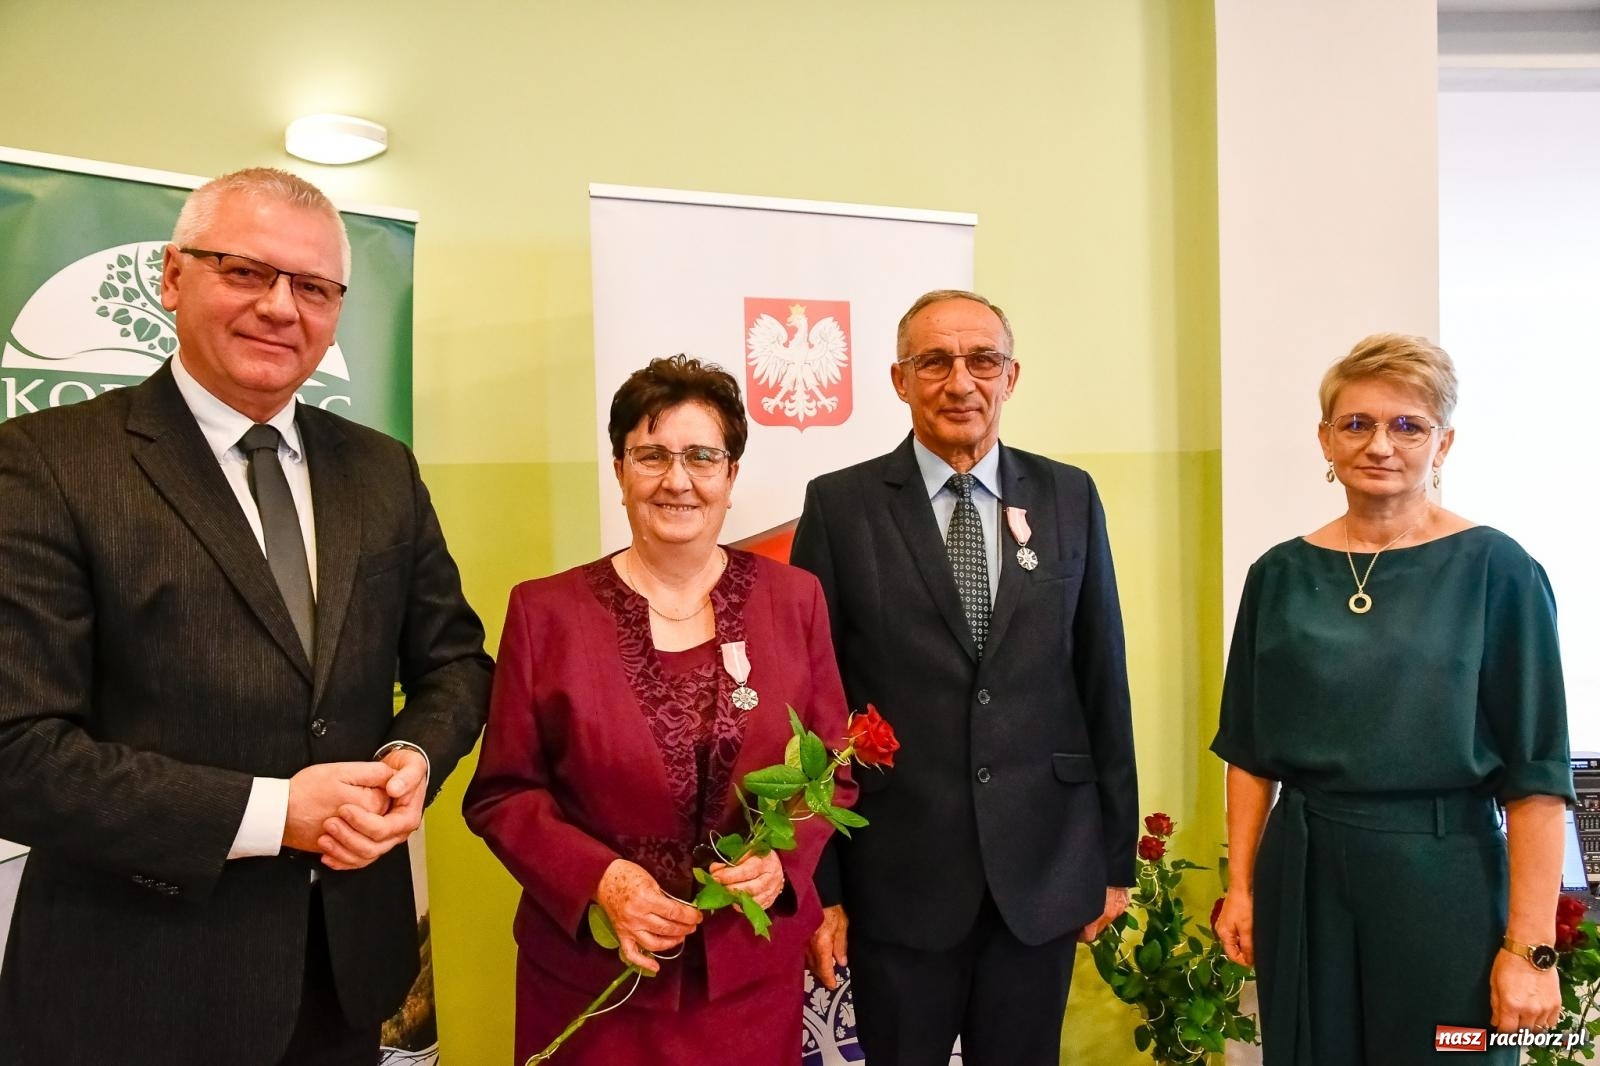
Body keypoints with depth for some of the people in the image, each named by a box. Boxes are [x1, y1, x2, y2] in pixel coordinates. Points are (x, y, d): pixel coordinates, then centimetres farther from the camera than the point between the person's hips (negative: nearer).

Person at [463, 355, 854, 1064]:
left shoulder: (793, 600, -1)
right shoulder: (545, 611, -5)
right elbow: (502, 793, -2)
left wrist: (785, 859, -14)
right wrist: (598, 880, -16)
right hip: (590, 974, -1)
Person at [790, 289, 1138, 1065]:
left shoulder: (1070, 497, 2)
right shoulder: (841, 505, -5)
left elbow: (1103, 683, 5)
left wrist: (1115, 856, 7)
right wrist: (818, 884, -5)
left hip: (1044, 868, 2)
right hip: (897, 875, -2)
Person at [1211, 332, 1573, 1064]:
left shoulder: (1495, 571, -7)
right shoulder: (1280, 575, 3)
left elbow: (1536, 773, -8)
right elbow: (1251, 750, 8)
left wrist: (1529, 946, -11)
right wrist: (1240, 886, 4)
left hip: (1443, 879, -3)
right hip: (1301, 875, 3)